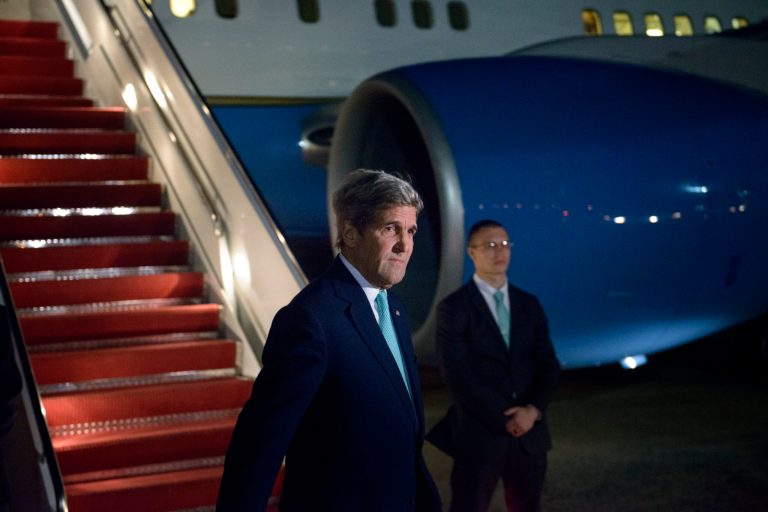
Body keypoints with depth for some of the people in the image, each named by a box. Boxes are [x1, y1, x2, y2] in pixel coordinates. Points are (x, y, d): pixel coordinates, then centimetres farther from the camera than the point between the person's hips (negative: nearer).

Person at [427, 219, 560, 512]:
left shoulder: (529, 305, 11)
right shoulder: (454, 308, -5)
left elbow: (548, 365, 6)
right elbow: (457, 375, -11)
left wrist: (534, 410, -11)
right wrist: (505, 418, -15)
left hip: (530, 432, 5)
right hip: (479, 433, -4)